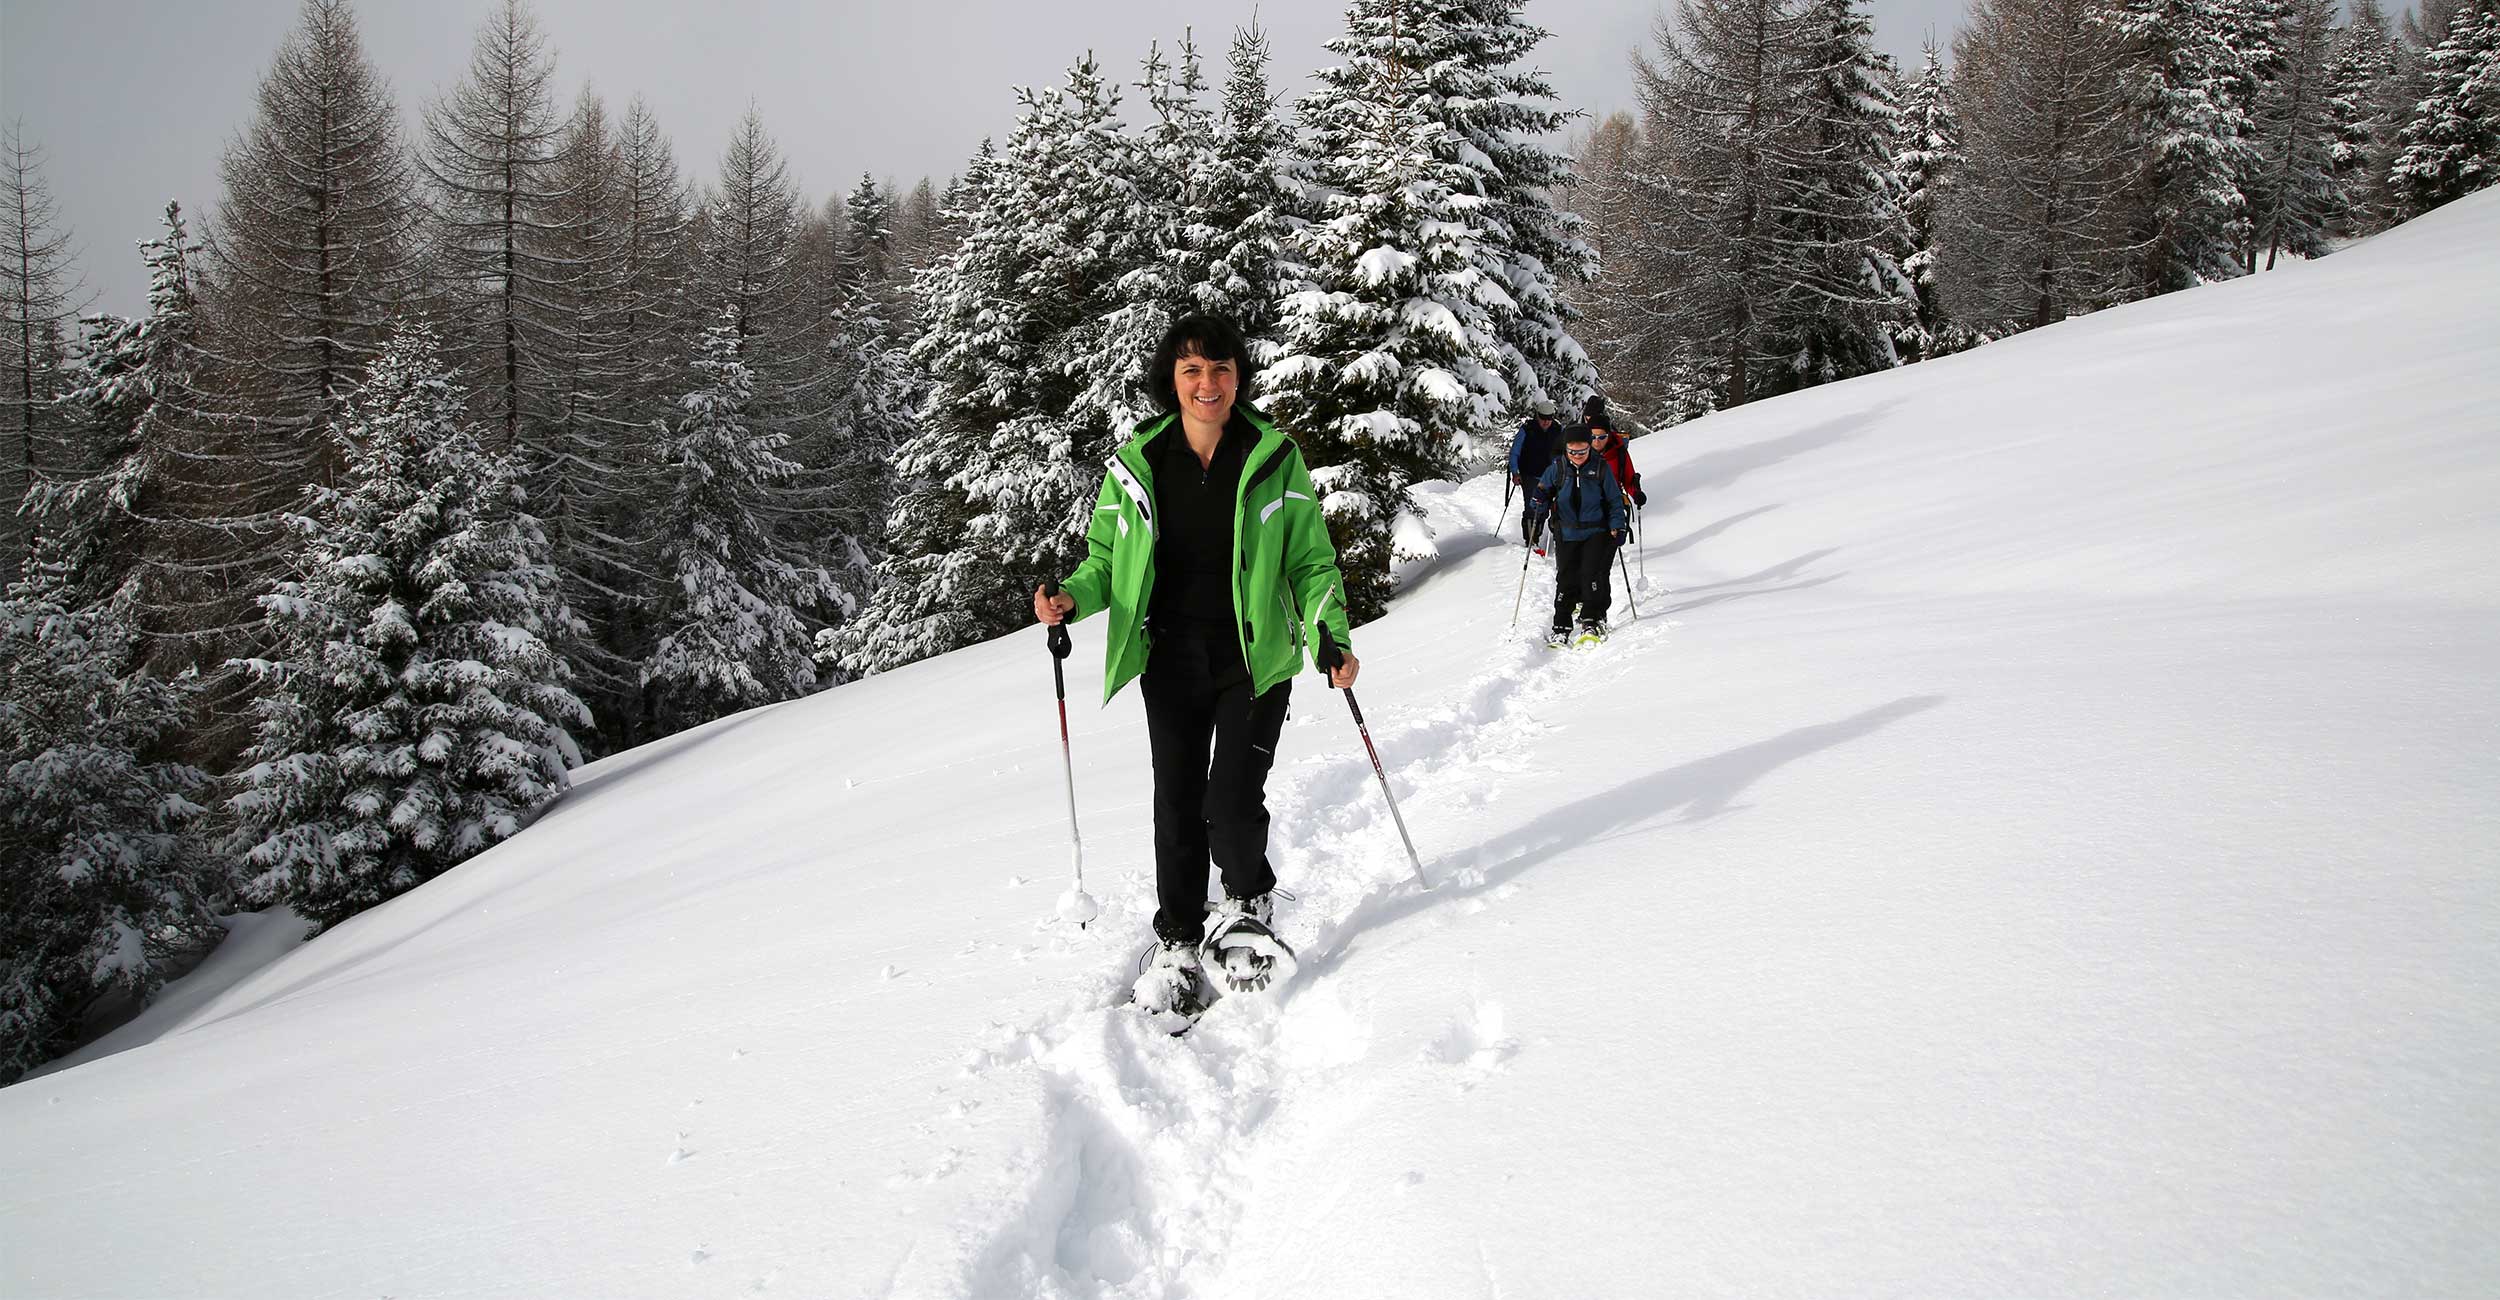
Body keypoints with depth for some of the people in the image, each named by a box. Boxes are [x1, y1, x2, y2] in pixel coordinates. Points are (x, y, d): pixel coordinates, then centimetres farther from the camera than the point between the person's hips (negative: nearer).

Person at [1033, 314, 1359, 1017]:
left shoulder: (1275, 458, -3)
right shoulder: (1137, 463, 0)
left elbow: (1311, 560, 2)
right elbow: (1107, 557, 9)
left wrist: (1332, 635, -12)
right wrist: (1072, 597, -12)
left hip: (1257, 657, -2)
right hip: (1172, 661, 2)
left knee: (1232, 804, -9)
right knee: (1177, 804, 3)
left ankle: (1250, 902, 22)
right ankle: (1178, 943, 20)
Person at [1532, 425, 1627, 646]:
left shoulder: (1601, 468, -3)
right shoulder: (1556, 469, 1)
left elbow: (1615, 500, 3)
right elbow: (1543, 491, 13)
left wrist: (1617, 526, -5)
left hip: (1597, 532, -2)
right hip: (1567, 534, 2)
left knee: (1592, 574, -15)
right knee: (1566, 578, 0)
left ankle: (1592, 620, -7)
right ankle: (1561, 627, 8)